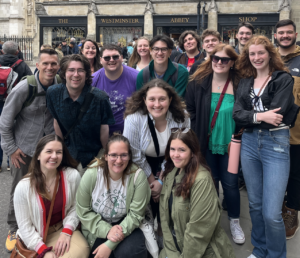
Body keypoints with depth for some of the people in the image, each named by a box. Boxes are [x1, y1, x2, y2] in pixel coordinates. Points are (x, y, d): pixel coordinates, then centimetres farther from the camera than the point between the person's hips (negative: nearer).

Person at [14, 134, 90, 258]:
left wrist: (66, 232, -13)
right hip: (37, 236, -2)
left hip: (63, 228, 2)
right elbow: (24, 225, -10)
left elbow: (75, 207, 0)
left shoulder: (72, 176, -13)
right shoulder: (23, 187, -17)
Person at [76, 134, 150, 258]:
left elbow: (135, 214, -16)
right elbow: (83, 211, -8)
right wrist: (107, 230, -20)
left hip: (125, 226, -1)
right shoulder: (91, 174, -16)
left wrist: (110, 245, -21)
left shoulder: (138, 176, -18)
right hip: (97, 228, 1)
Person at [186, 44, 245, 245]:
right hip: (206, 144, 1)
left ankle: (235, 222, 29)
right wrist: (195, 137, -5)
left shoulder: (239, 85, -6)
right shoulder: (198, 82, -4)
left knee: (230, 183, 7)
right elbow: (190, 110, 0)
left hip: (229, 144, -1)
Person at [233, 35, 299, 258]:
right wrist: (259, 116, -17)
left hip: (276, 143, -4)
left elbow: (275, 113, -13)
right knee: (255, 205, 15)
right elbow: (237, 114, -1)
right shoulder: (245, 82, 12)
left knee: (271, 213, -7)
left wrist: (250, 116, -3)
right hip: (249, 142, 5)